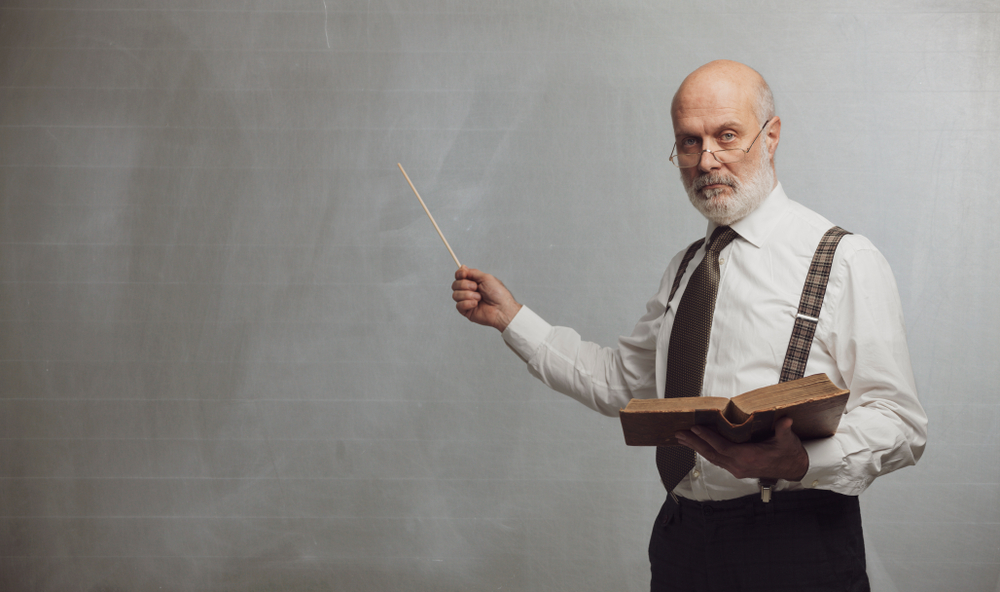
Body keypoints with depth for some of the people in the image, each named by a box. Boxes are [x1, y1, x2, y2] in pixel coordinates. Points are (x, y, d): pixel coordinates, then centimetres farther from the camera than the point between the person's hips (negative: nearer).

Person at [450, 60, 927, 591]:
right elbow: (621, 382, 21)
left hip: (792, 548, -6)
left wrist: (801, 460, -30)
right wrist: (510, 318, 16)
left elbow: (900, 424, -12)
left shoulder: (844, 261, -8)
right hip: (680, 541, 6)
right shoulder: (684, 270, 15)